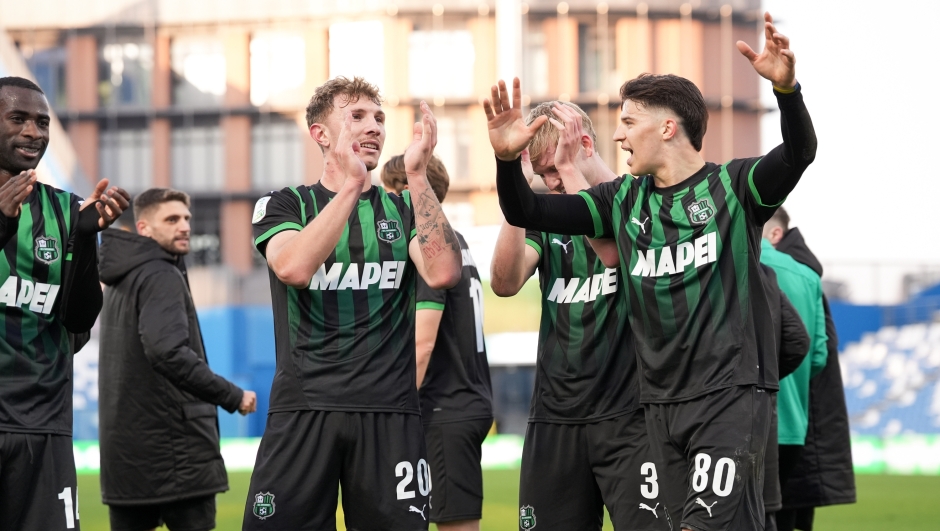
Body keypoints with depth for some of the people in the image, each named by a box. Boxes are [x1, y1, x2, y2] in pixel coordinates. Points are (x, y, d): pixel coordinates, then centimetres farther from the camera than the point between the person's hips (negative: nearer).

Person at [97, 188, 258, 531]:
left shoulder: (121, 280, 17)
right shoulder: (161, 277, -10)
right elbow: (169, 352, -24)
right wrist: (232, 397, -18)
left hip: (123, 447, 9)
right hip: (173, 444, -8)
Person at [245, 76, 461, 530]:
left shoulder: (403, 208, 12)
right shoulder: (284, 205, 8)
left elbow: (442, 272, -8)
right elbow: (294, 267, -14)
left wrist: (417, 176, -12)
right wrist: (350, 185, -17)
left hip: (390, 413, 1)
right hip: (303, 408, -1)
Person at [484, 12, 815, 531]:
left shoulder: (733, 186, -2)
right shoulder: (623, 200, 12)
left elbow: (798, 153, -21)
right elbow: (526, 212, 9)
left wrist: (786, 87, -39)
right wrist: (508, 160, -11)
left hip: (731, 393, -6)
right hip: (661, 403, 6)